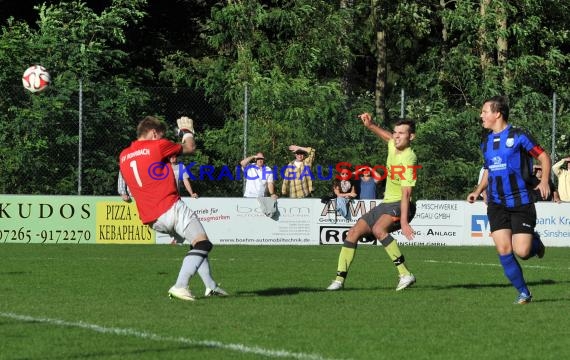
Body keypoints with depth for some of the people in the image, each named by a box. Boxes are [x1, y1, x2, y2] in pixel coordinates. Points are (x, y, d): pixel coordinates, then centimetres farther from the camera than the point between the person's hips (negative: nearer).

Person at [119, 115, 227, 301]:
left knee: (197, 244, 21)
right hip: (172, 209, -8)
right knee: (203, 244, -11)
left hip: (152, 220, 8)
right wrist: (187, 131, 29)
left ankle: (210, 286, 17)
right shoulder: (158, 146, -4)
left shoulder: (123, 156, 14)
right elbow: (190, 148, 8)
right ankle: (180, 286, -25)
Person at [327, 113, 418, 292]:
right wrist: (370, 125, 11)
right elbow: (387, 135, 28)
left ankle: (405, 274, -33)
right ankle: (339, 279, 7)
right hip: (386, 203, 9)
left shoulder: (408, 159, -22)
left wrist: (404, 222, -36)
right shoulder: (393, 146, 2)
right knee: (353, 232, 2)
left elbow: (406, 193, -29)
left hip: (400, 205, -9)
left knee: (378, 229, -35)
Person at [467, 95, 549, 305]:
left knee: (522, 252, -13)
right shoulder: (486, 142, 11)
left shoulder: (518, 136, -8)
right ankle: (523, 293, 5)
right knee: (504, 251, -8)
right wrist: (478, 191, 8)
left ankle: (535, 242, 24)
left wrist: (544, 181, -17)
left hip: (521, 203, -5)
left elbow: (544, 157, -2)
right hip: (497, 205, 5)